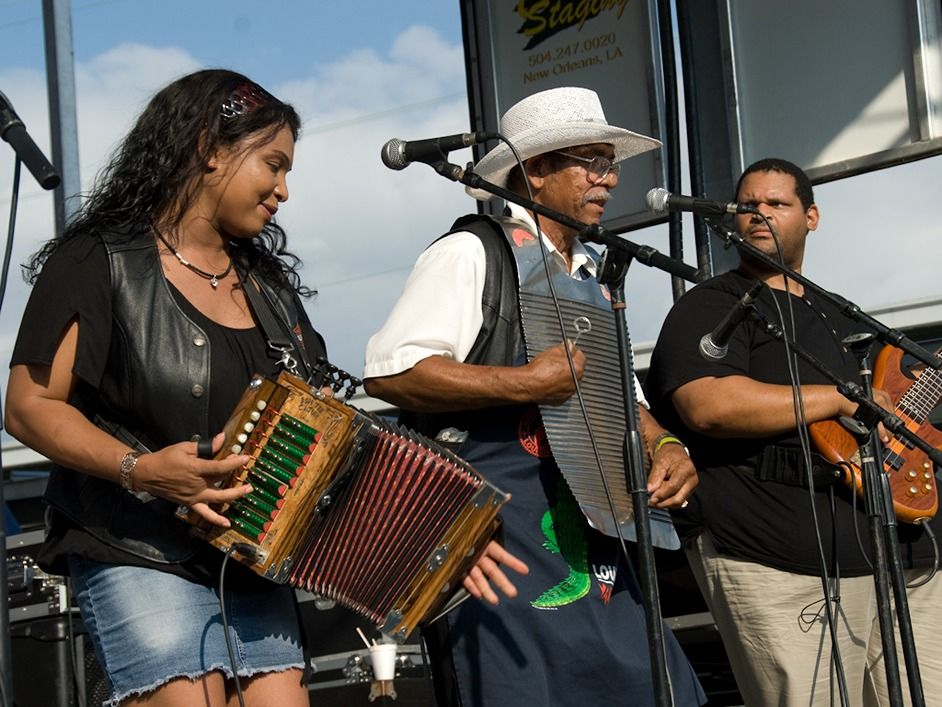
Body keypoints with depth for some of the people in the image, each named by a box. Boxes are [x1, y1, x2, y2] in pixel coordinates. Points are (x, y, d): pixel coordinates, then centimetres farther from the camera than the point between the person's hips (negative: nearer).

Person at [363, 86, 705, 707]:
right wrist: (527, 383, -20)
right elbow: (390, 371, -16)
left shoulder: (590, 277, 21)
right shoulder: (473, 254, -5)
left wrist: (662, 446, 7)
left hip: (590, 545, 8)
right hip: (500, 540, -8)